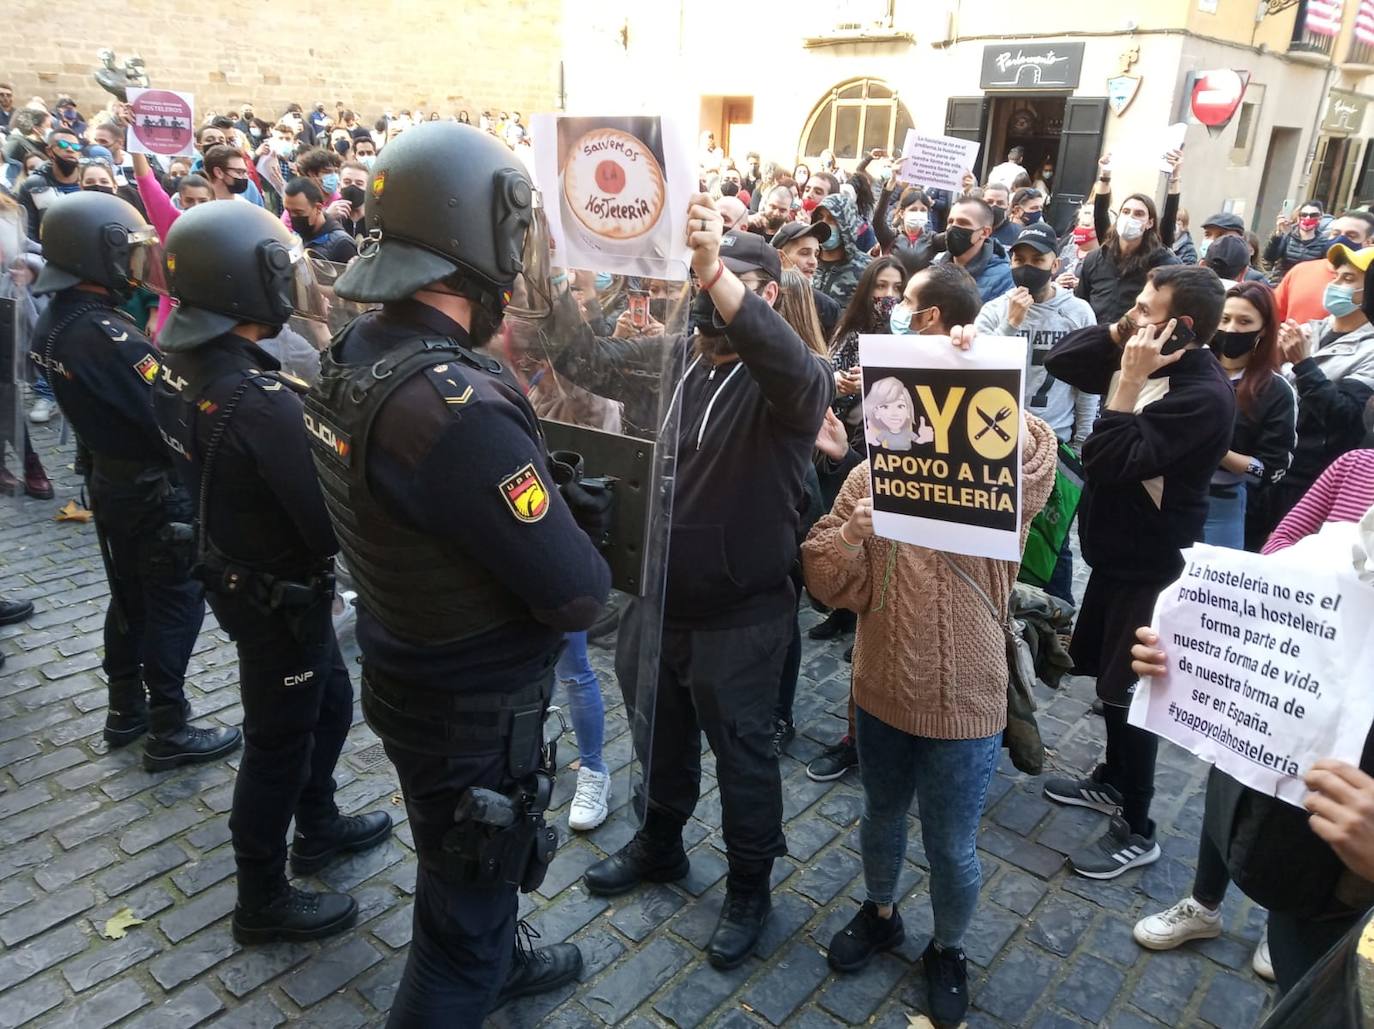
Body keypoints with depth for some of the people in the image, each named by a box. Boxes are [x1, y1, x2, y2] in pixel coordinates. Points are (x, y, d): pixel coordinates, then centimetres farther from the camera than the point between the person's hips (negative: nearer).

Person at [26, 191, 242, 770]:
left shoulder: (53, 322, 3)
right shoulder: (108, 336, -27)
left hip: (108, 478, 9)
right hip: (155, 490, -9)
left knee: (129, 598, 20)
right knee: (175, 605, 3)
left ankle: (126, 710, 34)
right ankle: (170, 732, 12)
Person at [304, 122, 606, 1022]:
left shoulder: (354, 353, -6)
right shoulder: (457, 408, -35)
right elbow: (578, 595, -29)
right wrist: (586, 564, -7)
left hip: (406, 670, 9)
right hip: (475, 712, -9)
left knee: (468, 863, 33)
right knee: (464, 918, 15)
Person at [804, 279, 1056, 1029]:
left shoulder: (1010, 478, -10)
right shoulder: (871, 475, -3)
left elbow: (1031, 453, -36)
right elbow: (826, 581, -6)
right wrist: (858, 525, -23)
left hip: (964, 701, -3)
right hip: (881, 689, 3)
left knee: (952, 846, 14)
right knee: (882, 816, 25)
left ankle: (948, 949, 43)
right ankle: (879, 913, 52)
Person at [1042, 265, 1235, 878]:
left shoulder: (1203, 395, -25)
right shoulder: (1145, 359, 1)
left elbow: (1108, 462, -30)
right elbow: (1059, 362, 6)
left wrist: (1129, 381, -27)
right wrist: (1117, 335, -7)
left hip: (1151, 567, -9)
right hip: (1115, 550, 9)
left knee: (1128, 691, 1)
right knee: (1106, 674, 21)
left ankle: (1137, 831, 18)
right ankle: (1113, 781, 42)